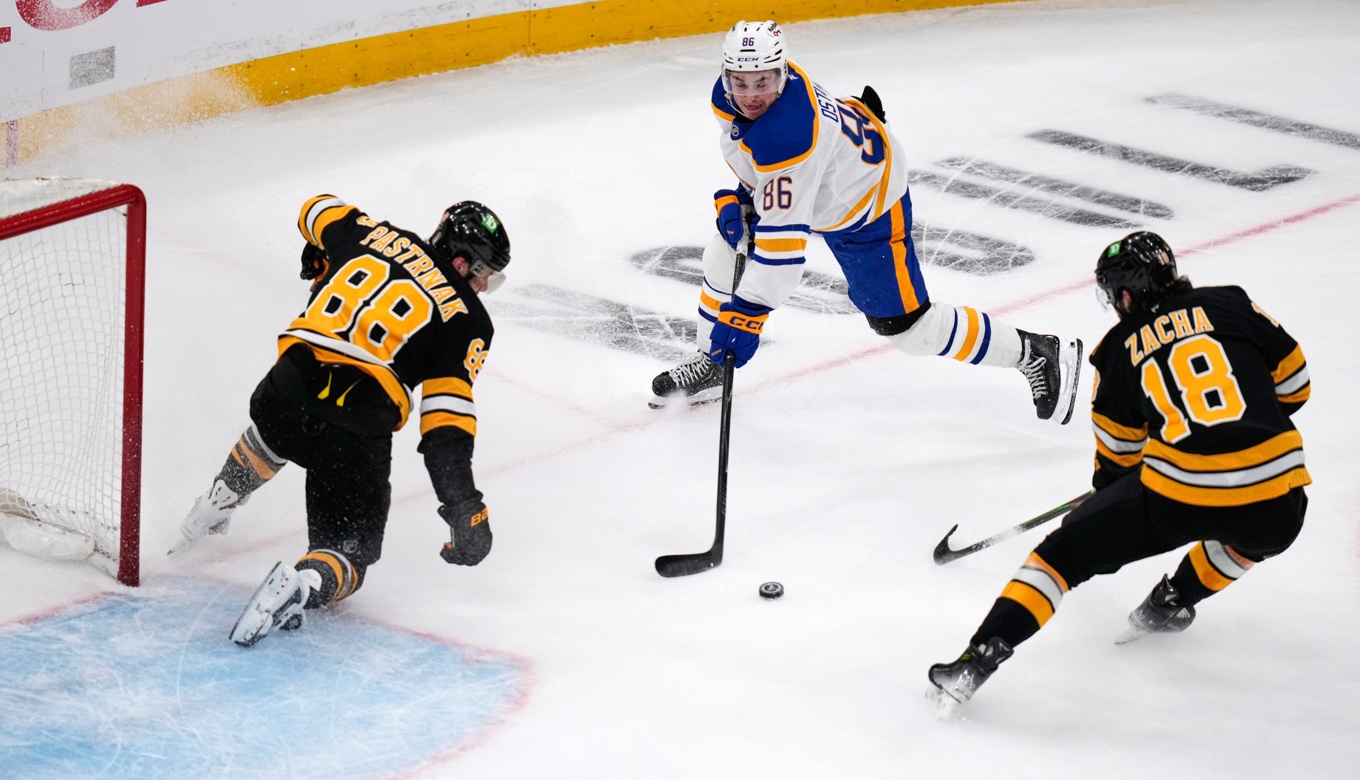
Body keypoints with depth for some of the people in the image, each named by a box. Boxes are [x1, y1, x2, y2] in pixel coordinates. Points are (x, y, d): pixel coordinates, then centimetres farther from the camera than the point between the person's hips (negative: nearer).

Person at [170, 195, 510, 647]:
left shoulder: (378, 236, 16)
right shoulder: (466, 319, 4)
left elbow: (318, 211, 36)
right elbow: (446, 417, -6)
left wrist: (325, 266, 54)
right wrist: (465, 508, -6)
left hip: (289, 383, 5)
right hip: (358, 429, -5)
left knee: (272, 434, 42)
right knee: (350, 552, 9)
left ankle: (212, 511, 56)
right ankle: (304, 583, -22)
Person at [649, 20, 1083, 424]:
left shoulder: (788, 134, -43)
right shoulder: (729, 94, -17)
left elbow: (783, 240, -43)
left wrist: (745, 315, -43)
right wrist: (735, 200, -5)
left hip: (867, 207, -8)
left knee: (907, 326, -5)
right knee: (724, 258, 8)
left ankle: (1038, 355, 8)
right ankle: (710, 365, 30)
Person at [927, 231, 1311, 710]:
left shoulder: (1120, 348, 14)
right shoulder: (1230, 305, 14)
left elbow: (1117, 454, 22)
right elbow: (1294, 382, 19)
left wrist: (1107, 488, 44)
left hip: (1177, 494, -1)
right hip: (1274, 502, 1)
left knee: (1063, 554, 12)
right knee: (1264, 531, 40)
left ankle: (981, 658, -1)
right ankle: (1172, 603, 35)